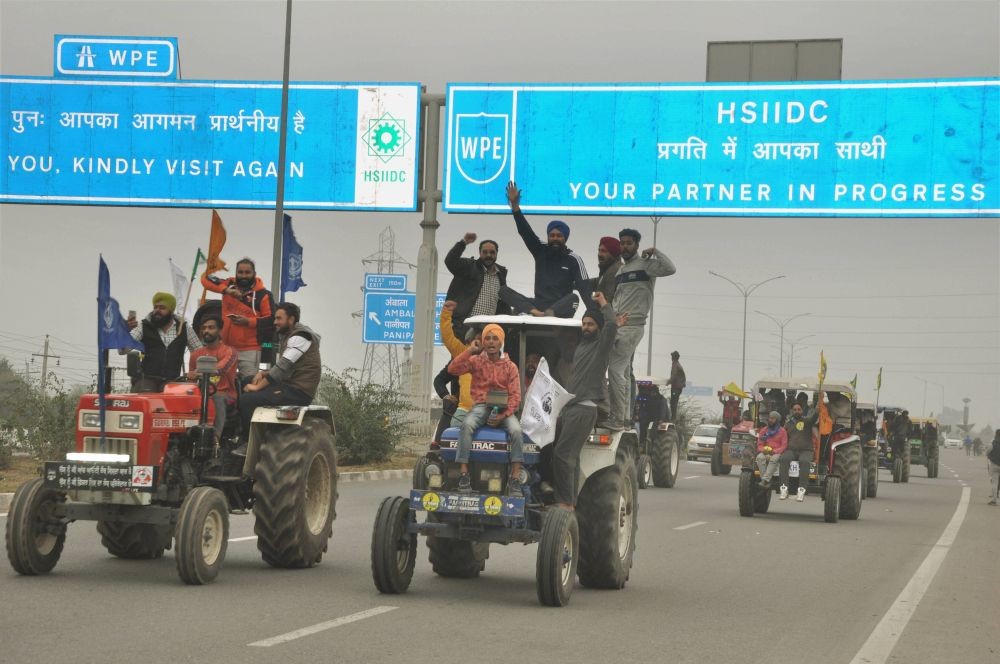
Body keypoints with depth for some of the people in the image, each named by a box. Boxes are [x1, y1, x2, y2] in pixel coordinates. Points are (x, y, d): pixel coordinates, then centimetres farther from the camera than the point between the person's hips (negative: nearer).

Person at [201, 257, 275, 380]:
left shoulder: (262, 295, -6)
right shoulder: (229, 285, 7)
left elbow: (271, 320, -8)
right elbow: (206, 279, -3)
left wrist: (249, 322, -19)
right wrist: (227, 290, -16)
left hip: (249, 350, -4)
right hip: (225, 347, 4)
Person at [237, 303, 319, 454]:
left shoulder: (300, 337, -12)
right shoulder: (289, 337, 21)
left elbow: (283, 368, -19)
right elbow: (282, 369, 22)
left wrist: (257, 386, -14)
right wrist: (263, 374, 2)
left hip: (298, 391, -10)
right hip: (289, 387, 10)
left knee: (247, 401, -20)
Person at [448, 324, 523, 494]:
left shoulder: (510, 366, 8)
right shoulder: (476, 361, 9)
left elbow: (515, 395, 1)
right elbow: (453, 369, -6)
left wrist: (504, 415, -15)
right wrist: (470, 351, -8)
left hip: (503, 409, 0)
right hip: (481, 406, 0)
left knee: (516, 430, -31)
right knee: (467, 425, -34)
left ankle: (515, 479, -30)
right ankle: (463, 474, -35)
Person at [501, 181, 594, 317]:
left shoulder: (573, 260, 0)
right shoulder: (541, 250, 10)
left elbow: (585, 288, -9)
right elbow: (525, 231, -1)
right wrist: (515, 205, -14)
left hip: (561, 309, -3)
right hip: (538, 304, 3)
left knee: (573, 298, -35)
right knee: (504, 291, -18)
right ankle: (534, 311, -42)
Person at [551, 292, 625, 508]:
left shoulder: (601, 344, -1)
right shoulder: (581, 344, 22)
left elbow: (611, 325, -16)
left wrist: (604, 304, -2)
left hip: (584, 407, -8)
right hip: (567, 406, 8)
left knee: (563, 453, -18)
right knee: (570, 456, 4)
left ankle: (565, 502, -18)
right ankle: (570, 501, 5)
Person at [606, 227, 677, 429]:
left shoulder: (646, 265, -5)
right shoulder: (620, 271, 20)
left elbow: (670, 269, -22)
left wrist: (655, 251, -15)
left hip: (632, 327, -8)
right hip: (618, 326, 8)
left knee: (616, 370, -14)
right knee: (623, 372, 9)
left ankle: (617, 419, -13)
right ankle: (622, 416, 12)